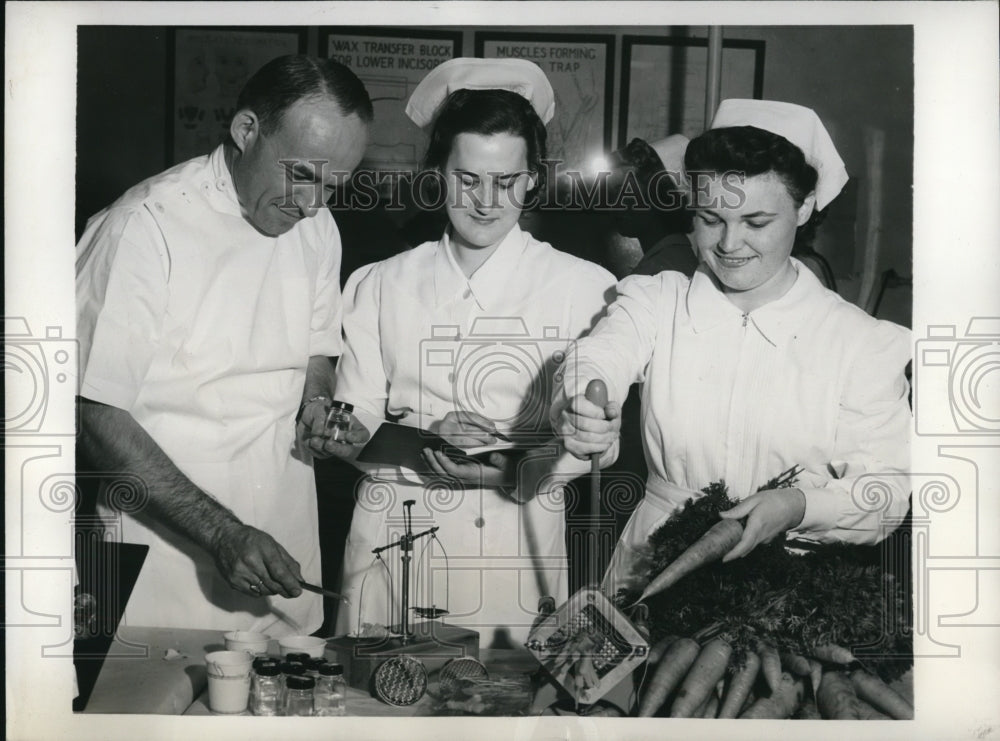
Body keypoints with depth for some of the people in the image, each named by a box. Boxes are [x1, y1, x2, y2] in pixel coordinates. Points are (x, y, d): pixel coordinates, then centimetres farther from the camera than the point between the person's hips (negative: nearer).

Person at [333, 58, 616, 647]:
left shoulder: (586, 288, 0)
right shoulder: (379, 287, 7)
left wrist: (513, 464, -20)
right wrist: (425, 444, -15)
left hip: (522, 555, -1)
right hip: (395, 551, 2)